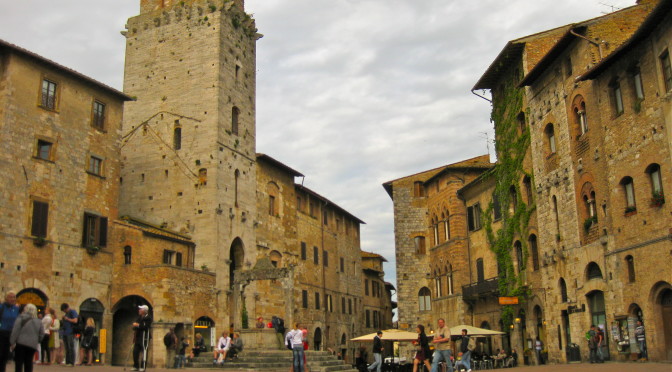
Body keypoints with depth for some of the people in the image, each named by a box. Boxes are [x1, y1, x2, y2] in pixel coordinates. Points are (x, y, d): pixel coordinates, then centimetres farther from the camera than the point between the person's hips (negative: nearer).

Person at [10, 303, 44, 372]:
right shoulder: (39, 321, 9)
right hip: (32, 345, 4)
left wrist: (12, 342, -6)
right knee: (28, 362, 11)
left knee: (19, 362, 1)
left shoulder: (20, 319, -6)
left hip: (21, 343, -4)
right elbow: (41, 334, 10)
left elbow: (15, 332, -10)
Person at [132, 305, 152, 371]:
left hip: (144, 338, -8)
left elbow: (146, 327, -19)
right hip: (138, 338, 8)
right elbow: (135, 327, 22)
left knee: (144, 353, -6)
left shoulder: (148, 318, -8)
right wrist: (135, 326, -1)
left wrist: (138, 325, -17)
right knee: (135, 352, 8)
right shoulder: (139, 317, 18)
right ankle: (136, 366, 16)